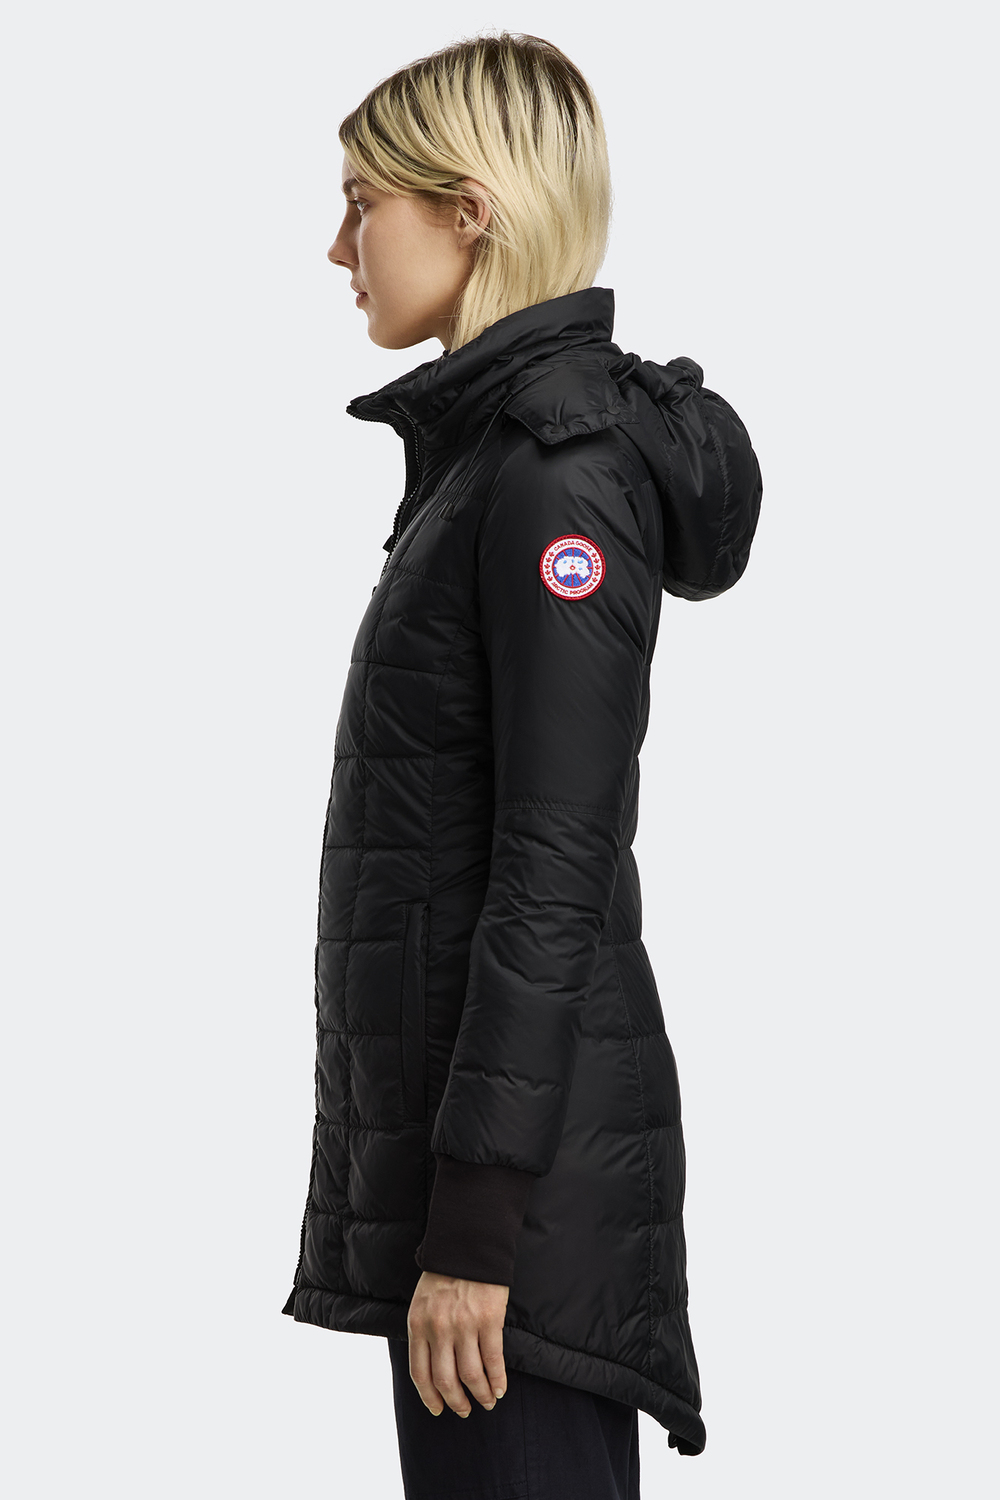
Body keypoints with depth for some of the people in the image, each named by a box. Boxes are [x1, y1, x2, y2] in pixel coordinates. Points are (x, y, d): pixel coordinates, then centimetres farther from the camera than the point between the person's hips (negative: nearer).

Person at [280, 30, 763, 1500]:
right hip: (444, 1101, 10)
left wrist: (476, 1221, -21)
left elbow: (555, 870, -20)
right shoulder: (490, 445, 15)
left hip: (519, 1152, -10)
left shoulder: (559, 468, -15)